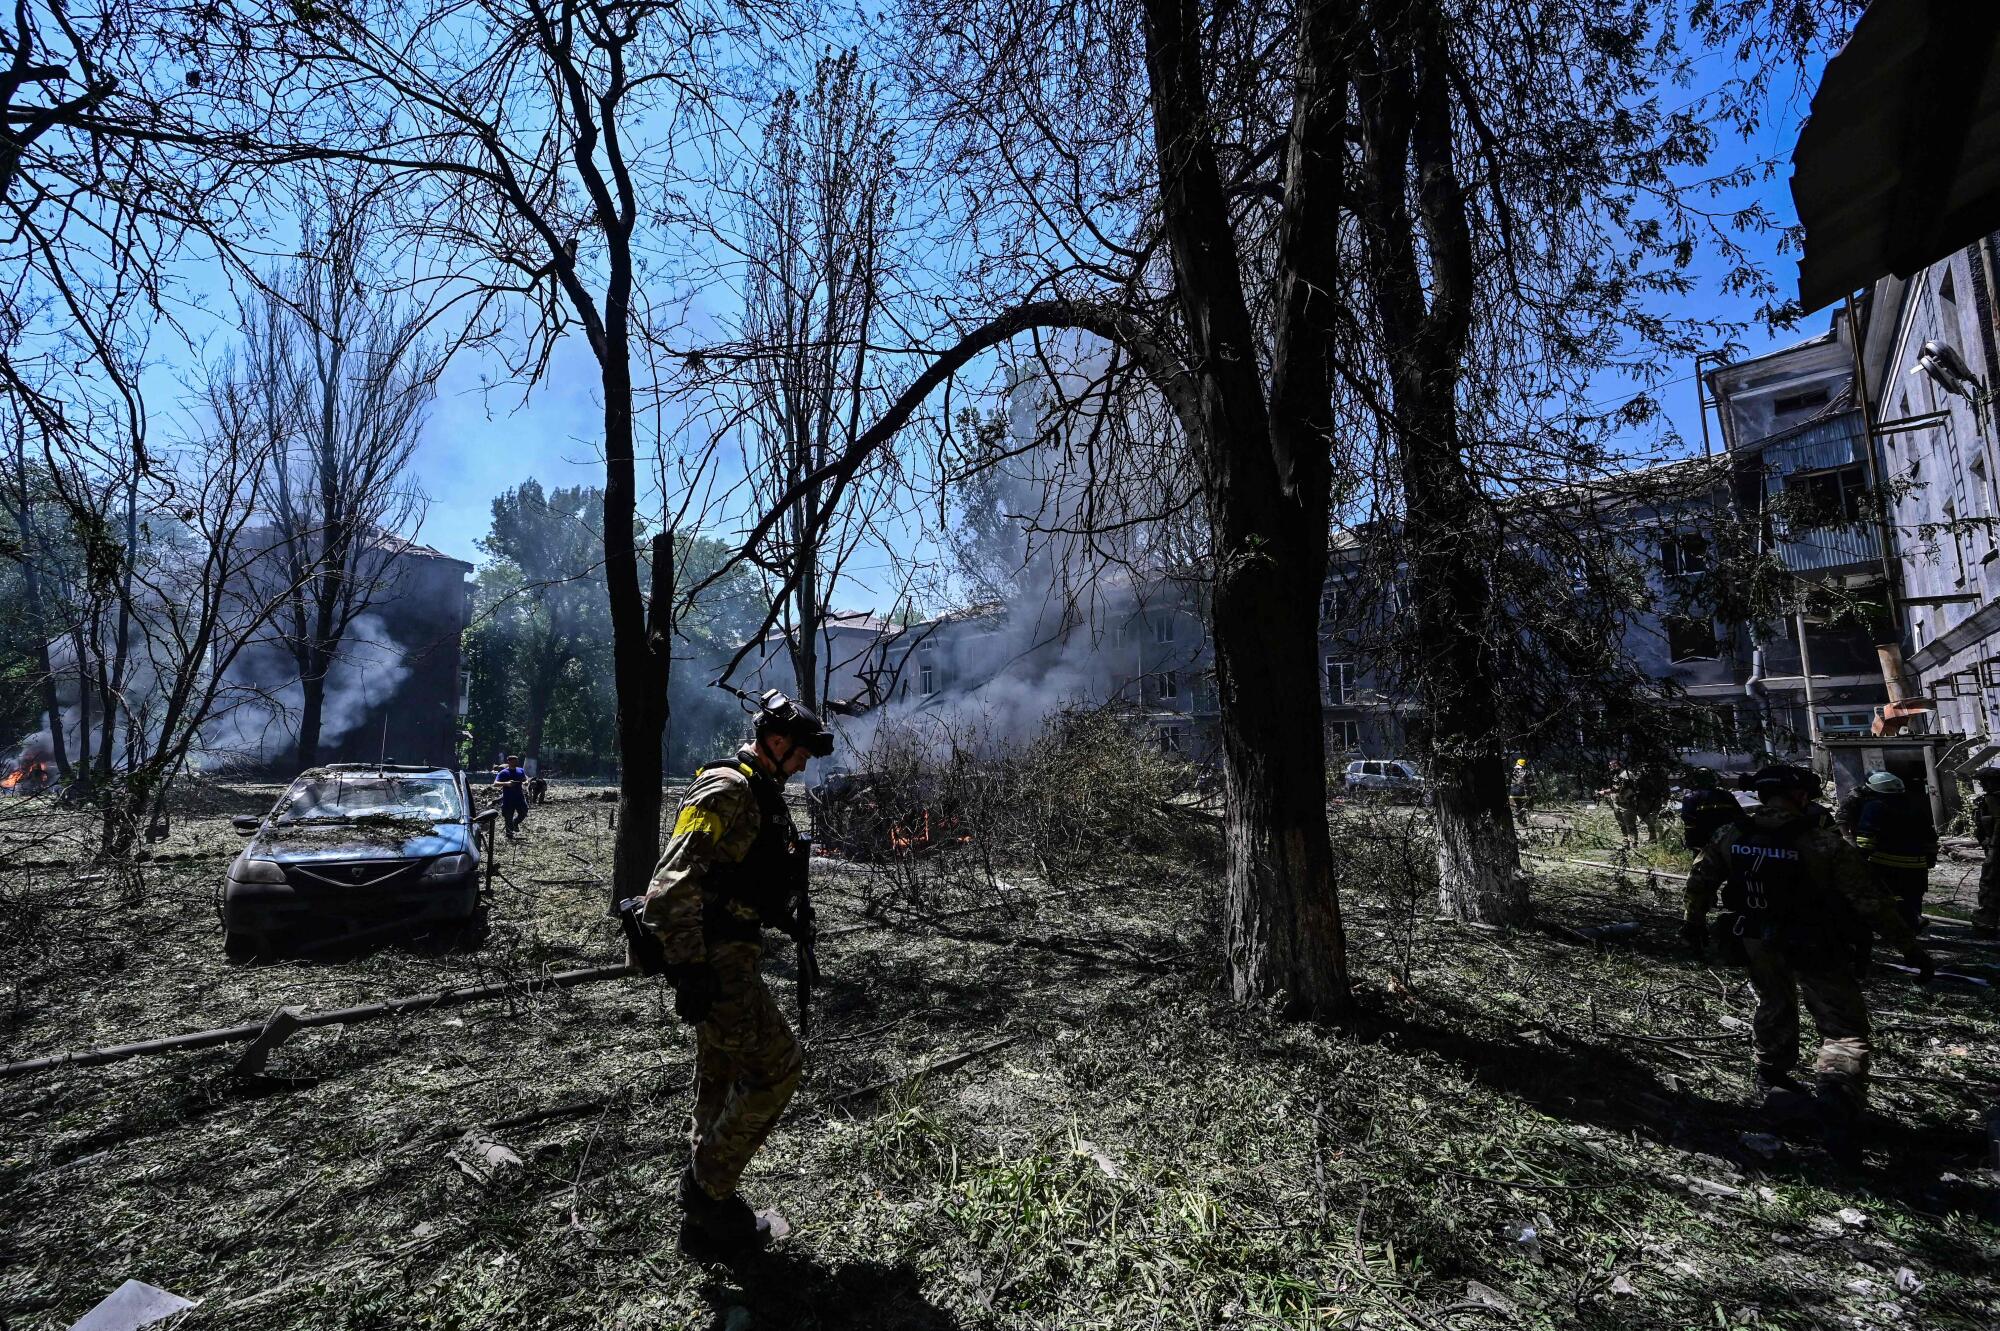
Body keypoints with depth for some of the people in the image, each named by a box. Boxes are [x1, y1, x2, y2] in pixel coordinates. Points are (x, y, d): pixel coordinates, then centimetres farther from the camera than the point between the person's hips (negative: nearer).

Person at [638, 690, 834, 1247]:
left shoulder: (762, 793, 12)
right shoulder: (728, 789, -20)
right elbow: (672, 883, -26)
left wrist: (780, 914, 20)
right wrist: (688, 969, -28)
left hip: (726, 957, 10)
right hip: (717, 964, -10)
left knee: (721, 1078, 18)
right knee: (775, 1068, -4)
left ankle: (703, 1201, 33)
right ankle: (709, 1189, 12)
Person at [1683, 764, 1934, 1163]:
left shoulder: (1732, 837, -6)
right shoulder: (1825, 845, -20)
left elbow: (1700, 880, 5)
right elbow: (1871, 902, -16)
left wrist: (1695, 921, 21)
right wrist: (1909, 946, -5)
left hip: (1757, 943, 4)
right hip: (1815, 950, -4)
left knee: (1773, 1007, 26)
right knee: (1844, 1028, 7)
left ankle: (1774, 1082, 39)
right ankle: (1836, 1110, -9)